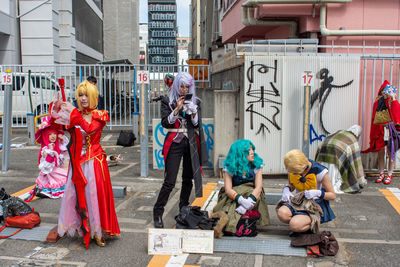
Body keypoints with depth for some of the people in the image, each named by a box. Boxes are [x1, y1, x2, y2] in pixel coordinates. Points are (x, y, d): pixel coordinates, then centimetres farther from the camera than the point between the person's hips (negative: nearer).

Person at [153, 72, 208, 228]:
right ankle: (157, 213, 7)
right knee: (170, 181, -7)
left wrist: (193, 113, -13)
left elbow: (197, 125, 5)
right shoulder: (168, 101, 3)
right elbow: (165, 123, -7)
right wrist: (177, 109, -16)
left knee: (188, 178, 9)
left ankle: (184, 209, 27)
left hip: (191, 143, 3)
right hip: (175, 143, -3)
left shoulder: (195, 102, 10)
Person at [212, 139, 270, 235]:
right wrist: (242, 200, -39)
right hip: (232, 196, -1)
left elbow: (258, 187, -16)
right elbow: (228, 189, -19)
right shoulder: (229, 167, -10)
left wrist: (248, 202, -35)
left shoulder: (257, 165, -5)